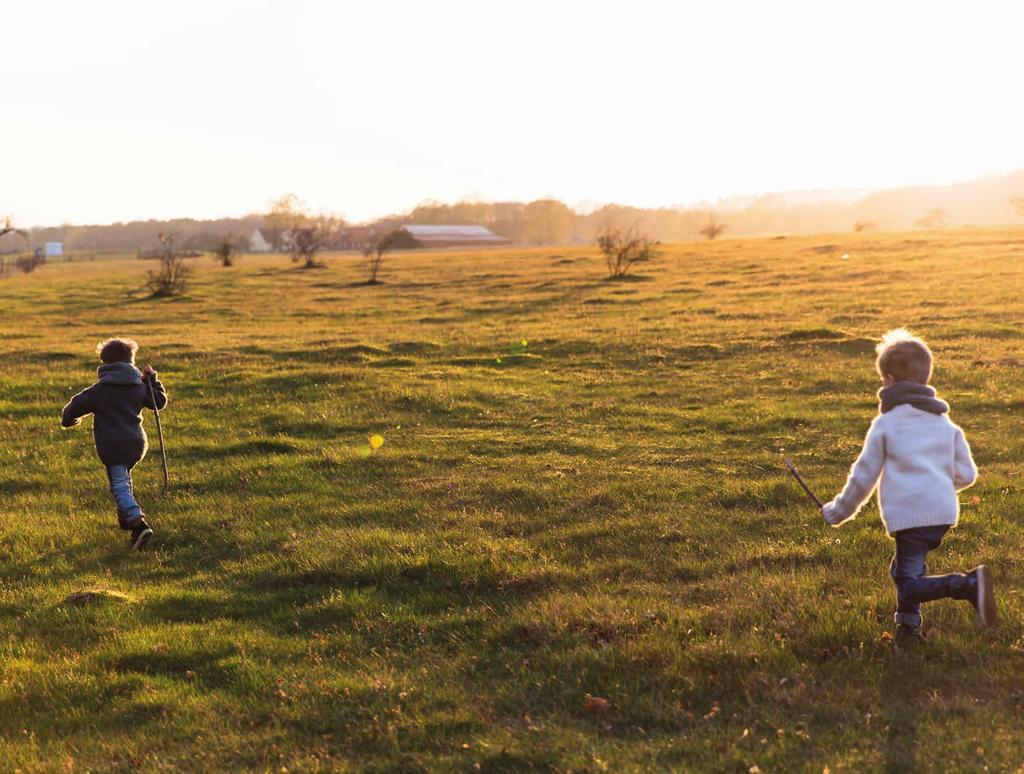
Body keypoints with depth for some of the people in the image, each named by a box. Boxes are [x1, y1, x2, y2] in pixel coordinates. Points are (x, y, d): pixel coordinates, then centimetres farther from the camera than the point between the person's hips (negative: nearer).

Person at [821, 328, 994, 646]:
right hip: (944, 512, 7)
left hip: (908, 515, -7)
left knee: (910, 585, -8)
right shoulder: (945, 423, 15)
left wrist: (836, 512, 16)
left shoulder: (885, 424, 0)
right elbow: (966, 474, 15)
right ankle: (907, 629, 28)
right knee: (904, 571, 23)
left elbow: (863, 477, 3)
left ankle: (969, 584, -28)